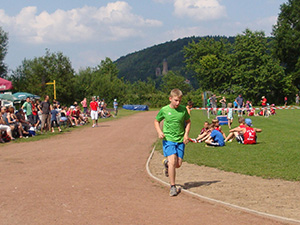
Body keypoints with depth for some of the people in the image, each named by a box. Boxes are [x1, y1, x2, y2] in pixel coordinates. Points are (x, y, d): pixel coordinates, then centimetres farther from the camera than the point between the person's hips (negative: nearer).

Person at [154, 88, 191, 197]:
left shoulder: (183, 109, 0)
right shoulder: (164, 110, -4)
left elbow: (188, 122, 16)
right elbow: (156, 121, 11)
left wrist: (186, 134, 3)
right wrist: (159, 132, -6)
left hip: (180, 140, 3)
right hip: (168, 139, -3)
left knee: (178, 164, 2)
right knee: (173, 161, -17)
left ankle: (167, 163, 38)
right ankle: (172, 187, -8)